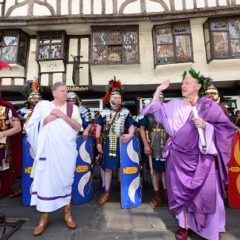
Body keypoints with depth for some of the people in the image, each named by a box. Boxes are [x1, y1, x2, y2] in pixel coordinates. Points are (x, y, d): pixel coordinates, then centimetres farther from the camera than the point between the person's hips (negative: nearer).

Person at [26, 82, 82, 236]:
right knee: (46, 179, 2)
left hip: (67, 150, 1)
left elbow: (78, 127, -3)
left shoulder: (72, 108, 7)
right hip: (48, 149, 0)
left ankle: (67, 212, 24)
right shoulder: (43, 105, 6)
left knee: (66, 178, 7)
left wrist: (63, 116, -13)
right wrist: (47, 119, -12)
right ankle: (45, 217, 20)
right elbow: (32, 126, 3)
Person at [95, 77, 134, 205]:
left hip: (122, 143, 1)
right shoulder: (104, 112, 3)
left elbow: (131, 125, 4)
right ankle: (106, 192, 21)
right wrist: (98, 142, 0)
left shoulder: (125, 112, 5)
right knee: (108, 168, 6)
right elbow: (98, 127, 4)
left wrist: (130, 135, -17)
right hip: (109, 143, 0)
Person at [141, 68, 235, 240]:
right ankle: (184, 225, 28)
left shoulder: (208, 105, -2)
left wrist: (205, 125, -18)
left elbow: (226, 128, -2)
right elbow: (156, 109, 15)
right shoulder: (175, 105, 6)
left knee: (206, 191, 1)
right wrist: (159, 90, 12)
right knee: (181, 190, 9)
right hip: (179, 157, 3)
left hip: (201, 157, -2)